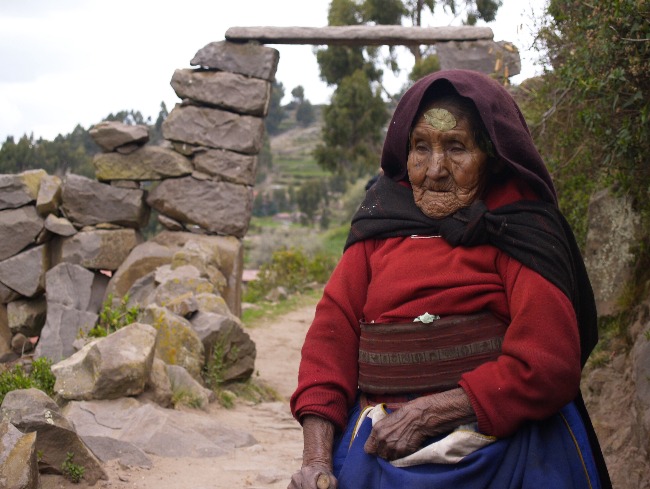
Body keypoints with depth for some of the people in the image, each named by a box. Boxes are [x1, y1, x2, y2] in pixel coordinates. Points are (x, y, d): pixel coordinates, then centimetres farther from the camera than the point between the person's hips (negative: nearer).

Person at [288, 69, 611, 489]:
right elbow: (333, 331, -1)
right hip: (378, 451, 3)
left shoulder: (520, 230, -5)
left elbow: (547, 367, -15)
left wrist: (426, 414, -16)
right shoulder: (383, 222, 7)